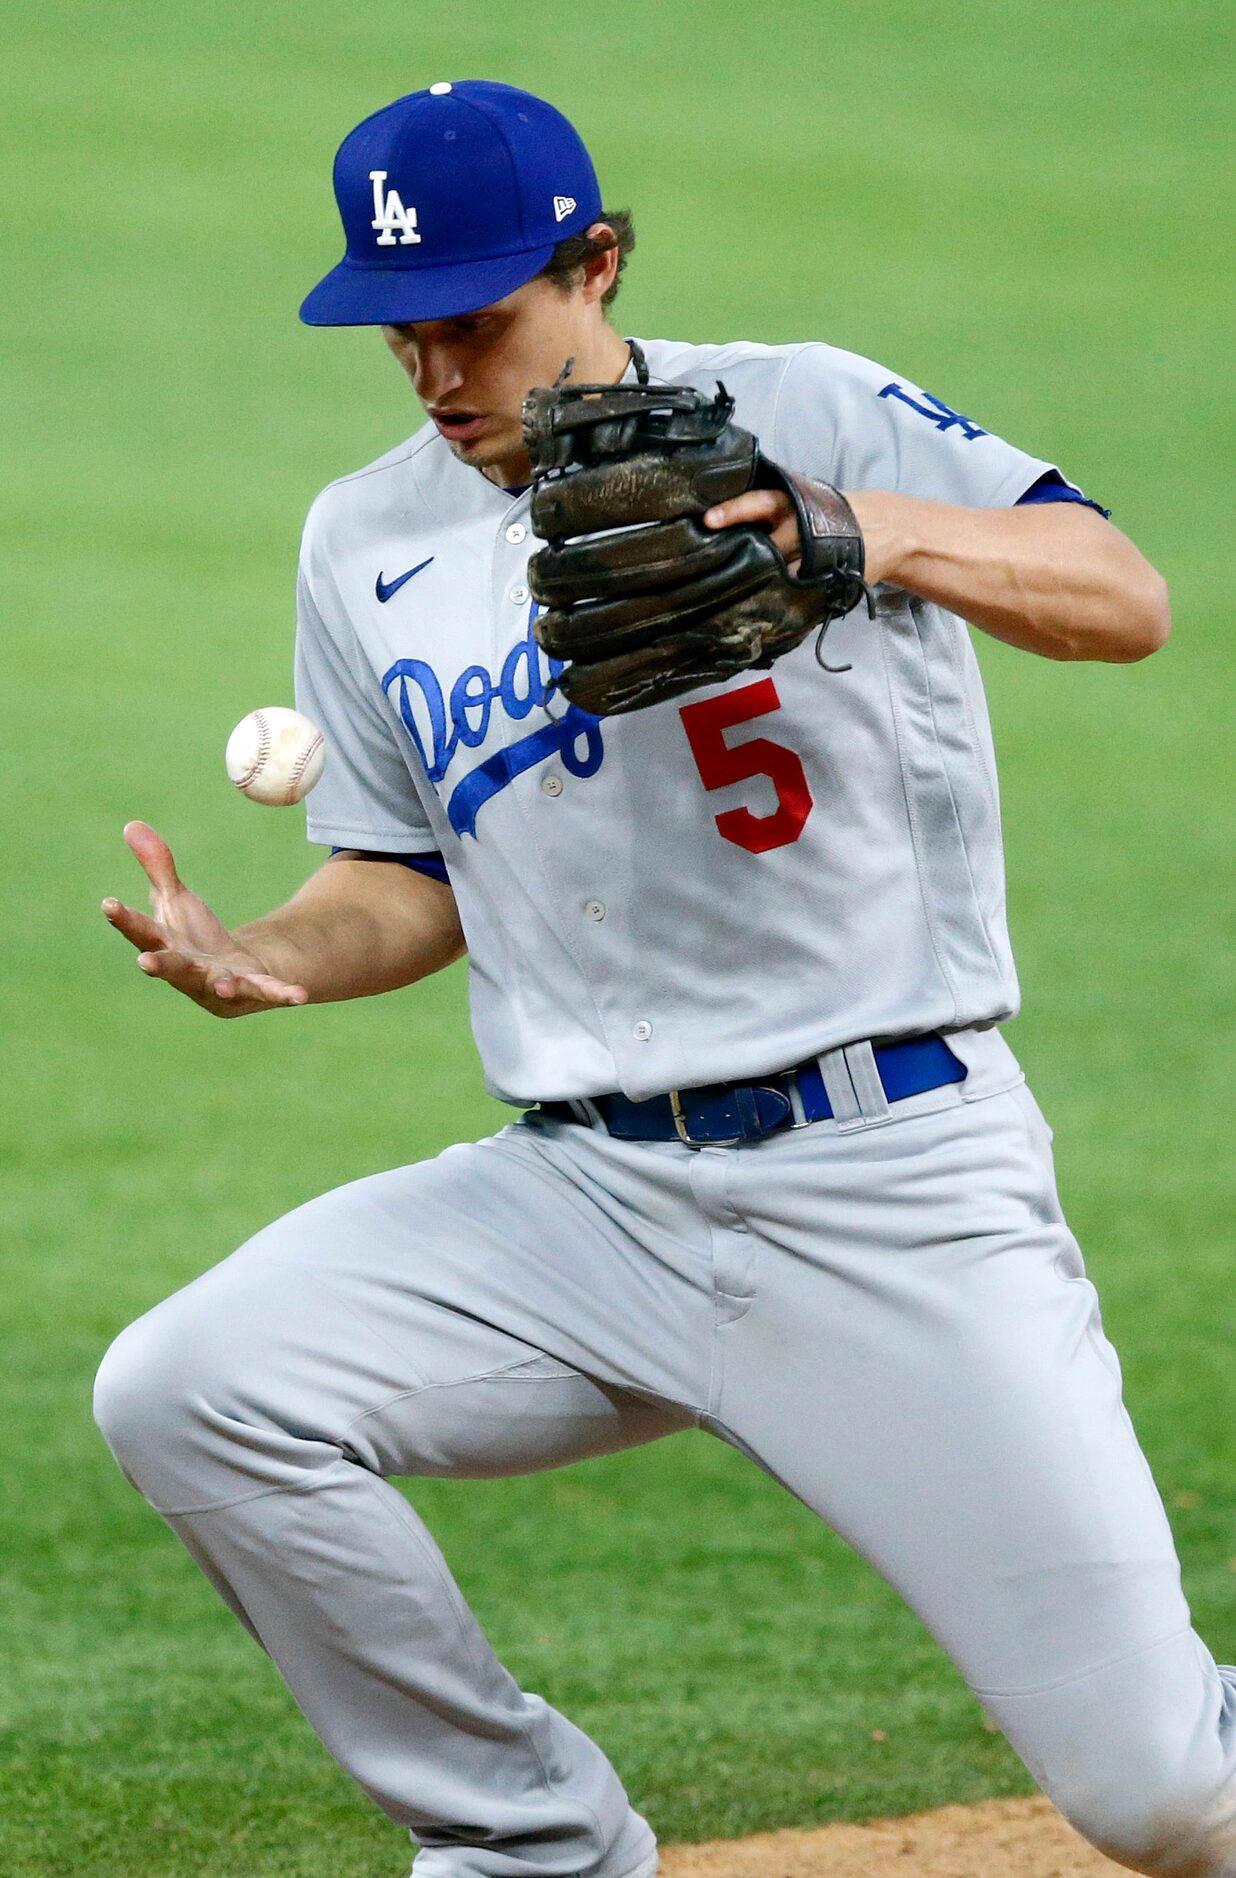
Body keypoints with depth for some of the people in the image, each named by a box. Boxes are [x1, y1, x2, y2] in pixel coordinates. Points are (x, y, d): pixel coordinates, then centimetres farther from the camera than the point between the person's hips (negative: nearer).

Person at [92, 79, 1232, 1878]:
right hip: (584, 1193, 5)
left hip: (893, 1177, -4)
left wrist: (883, 535, -34)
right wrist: (262, 960, -4)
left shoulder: (806, 416, -4)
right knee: (185, 1391, -19)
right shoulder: (369, 544, 10)